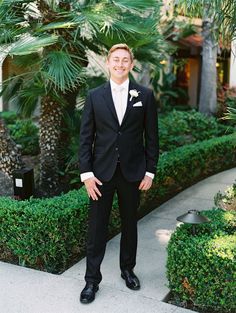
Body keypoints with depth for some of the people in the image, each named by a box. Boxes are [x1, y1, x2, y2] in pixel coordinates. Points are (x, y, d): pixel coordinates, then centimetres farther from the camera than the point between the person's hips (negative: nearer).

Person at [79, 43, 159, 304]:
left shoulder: (145, 95, 1)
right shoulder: (94, 96, 2)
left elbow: (151, 136, 3)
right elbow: (85, 137, 0)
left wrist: (150, 171, -2)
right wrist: (86, 173, -7)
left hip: (132, 172, 1)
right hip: (102, 172, 0)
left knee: (129, 224, 15)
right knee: (96, 227, 5)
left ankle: (128, 270, 34)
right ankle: (92, 280, 18)